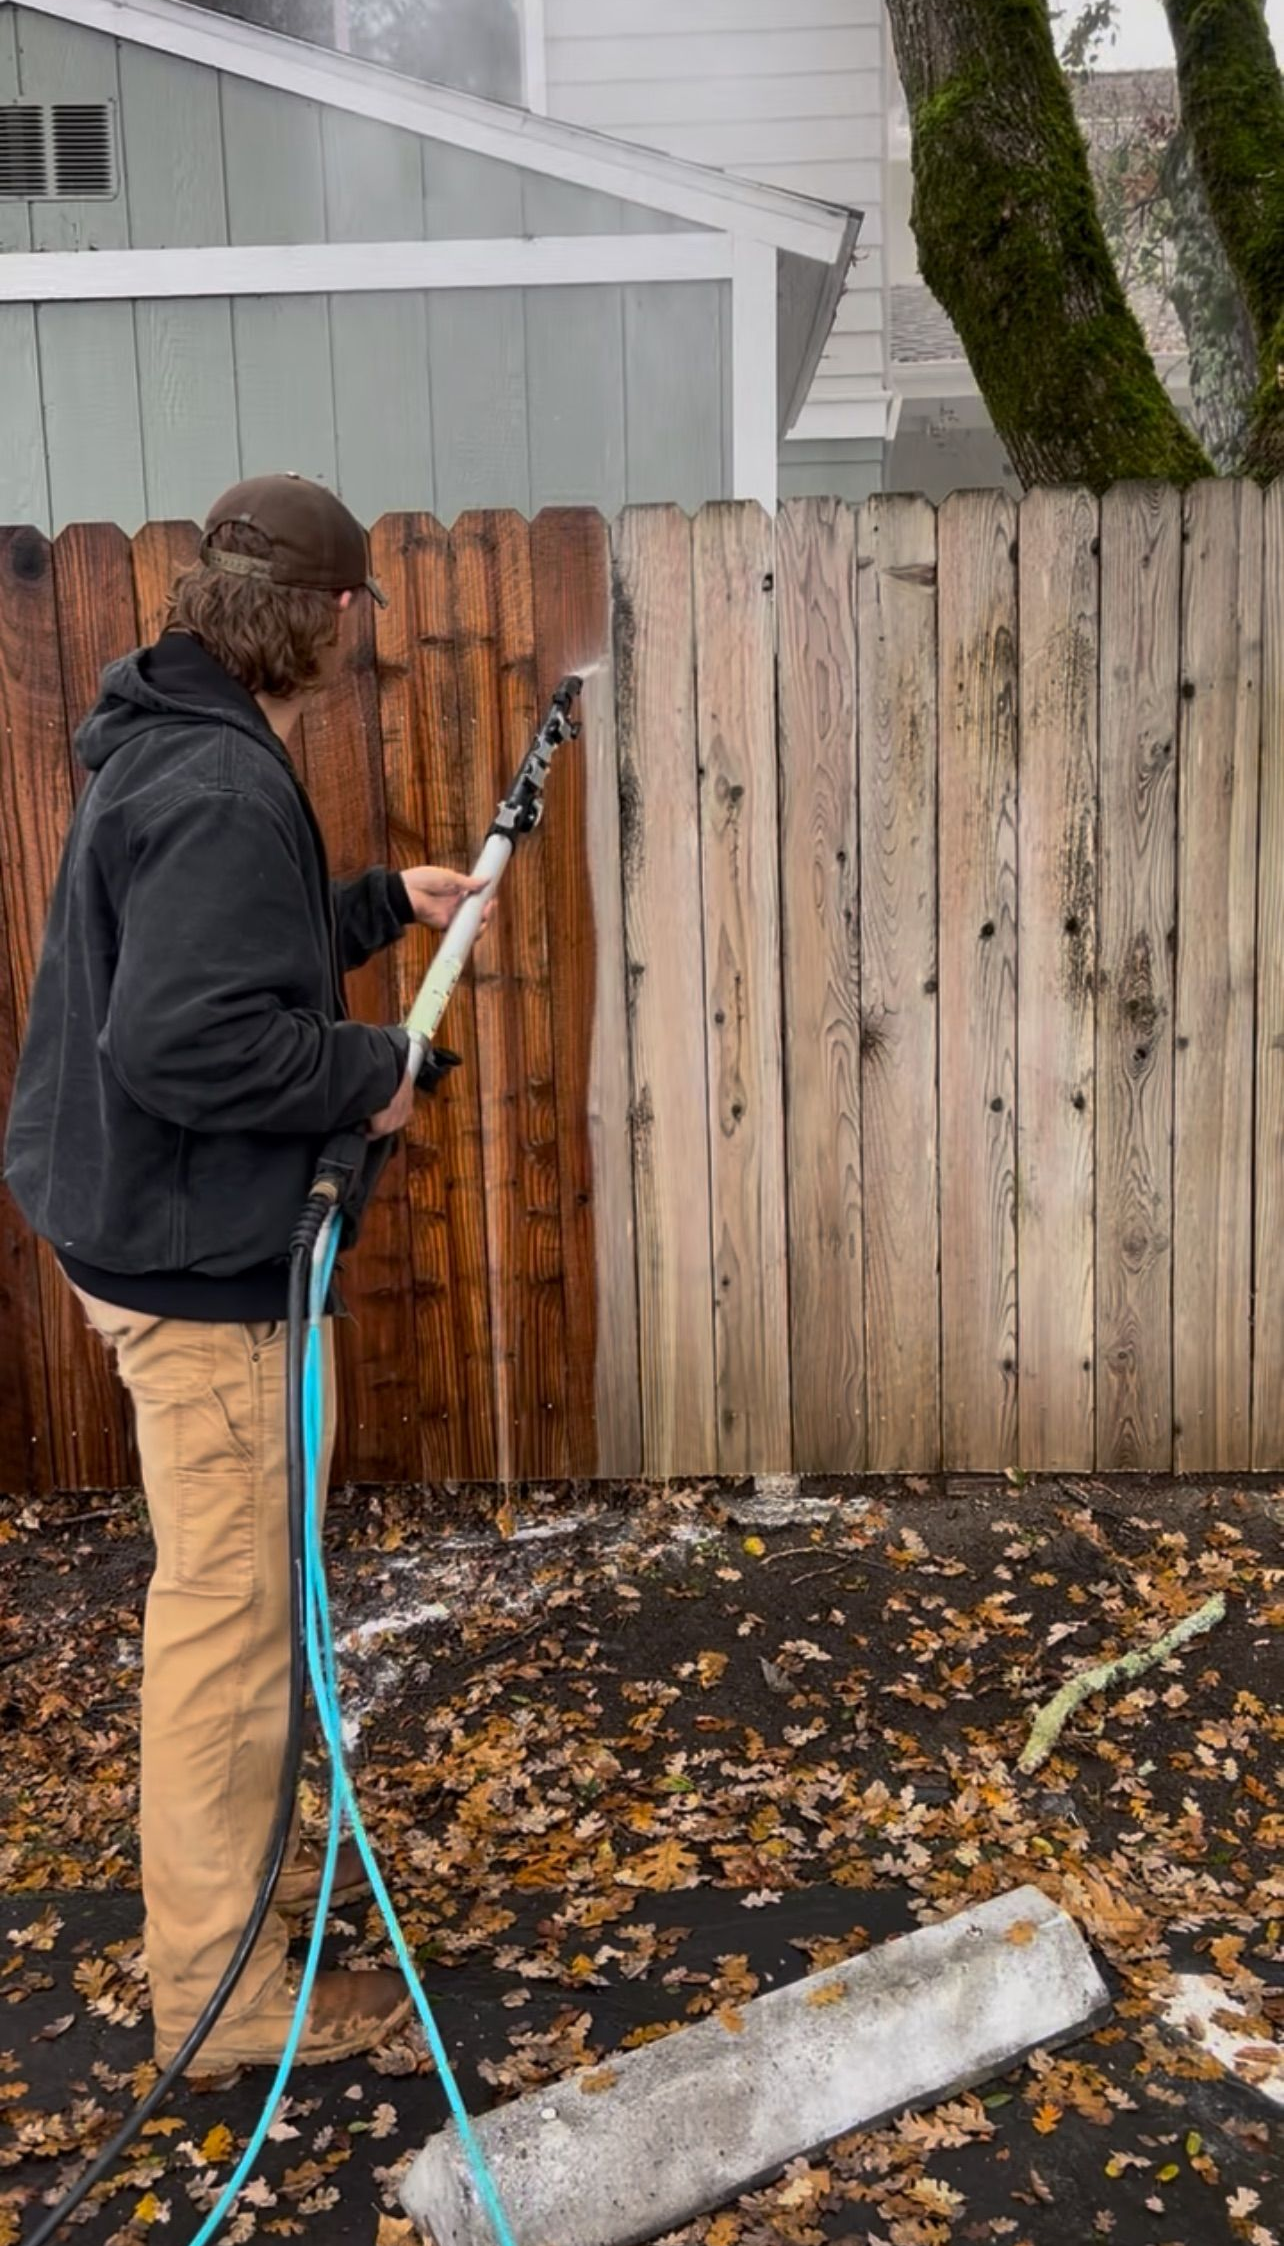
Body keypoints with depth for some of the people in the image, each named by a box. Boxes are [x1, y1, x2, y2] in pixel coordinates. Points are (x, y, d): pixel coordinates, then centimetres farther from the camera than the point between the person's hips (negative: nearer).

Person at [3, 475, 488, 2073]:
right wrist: (371, 1071, -18)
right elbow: (178, 1040, -31)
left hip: (150, 1227, 11)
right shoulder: (224, 791, -23)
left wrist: (386, 905, 26)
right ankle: (222, 1989, 16)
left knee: (225, 1589, 23)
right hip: (193, 1256, -11)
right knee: (226, 1610, 0)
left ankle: (243, 1857, 41)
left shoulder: (172, 752, 10)